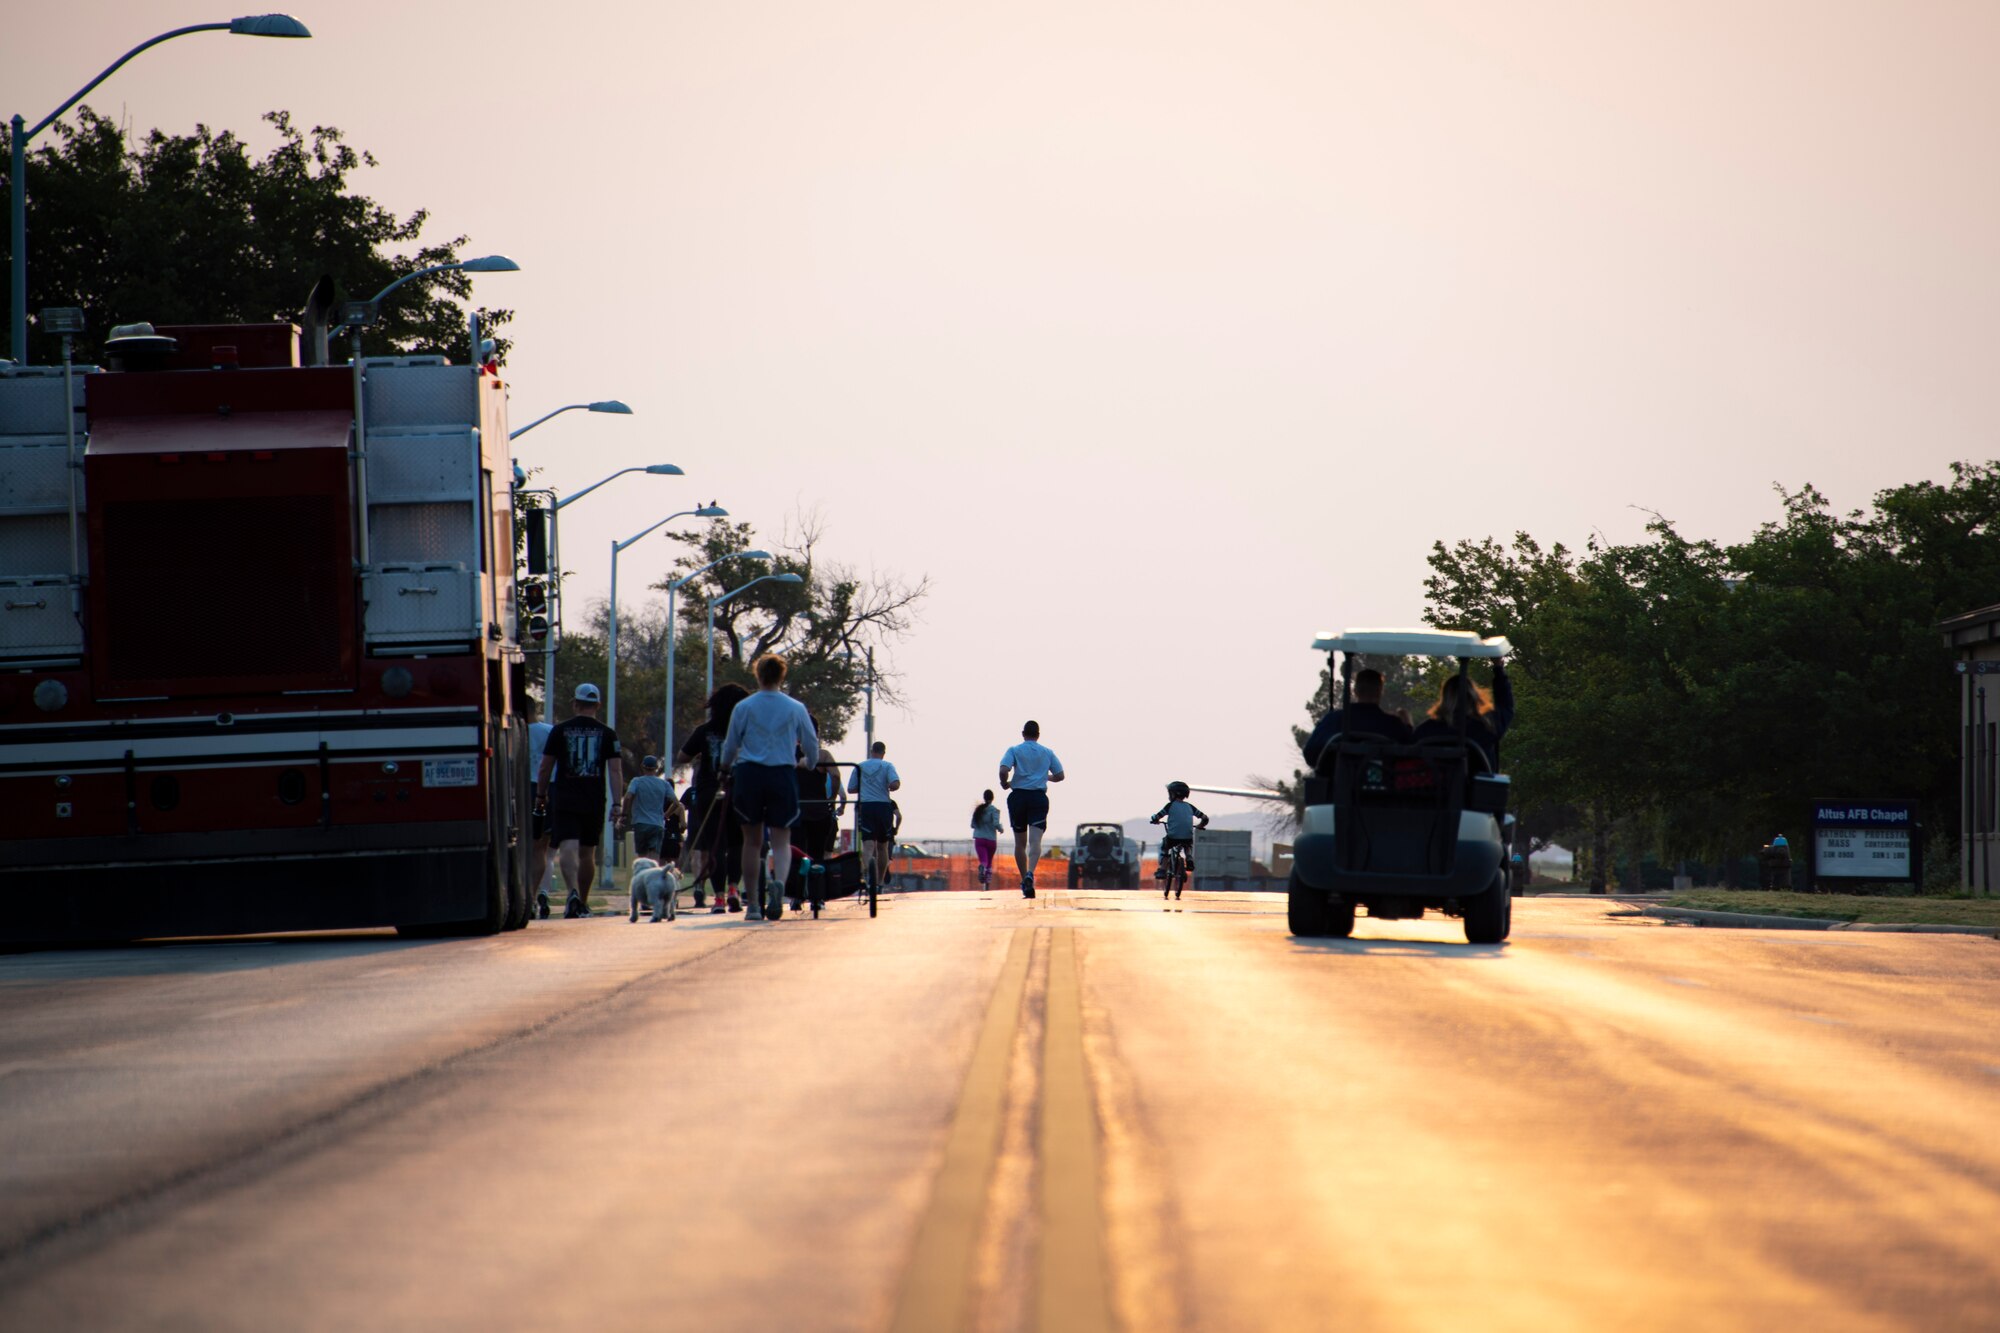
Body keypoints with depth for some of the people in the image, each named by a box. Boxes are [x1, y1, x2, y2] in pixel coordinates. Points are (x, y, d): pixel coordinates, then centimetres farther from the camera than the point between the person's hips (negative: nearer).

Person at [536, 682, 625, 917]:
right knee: (587, 853, 14)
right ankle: (583, 903, 25)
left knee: (567, 848, -11)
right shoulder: (607, 734, 4)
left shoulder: (560, 730, 1)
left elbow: (546, 767, 5)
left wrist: (541, 795, 18)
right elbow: (615, 770, -3)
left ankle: (574, 892, -35)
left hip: (564, 800, -2)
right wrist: (618, 803, -3)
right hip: (594, 801, 2)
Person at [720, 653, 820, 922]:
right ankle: (779, 880, -29)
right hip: (782, 776, 0)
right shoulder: (796, 709, 4)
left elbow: (730, 746, 10)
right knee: (781, 840, 3)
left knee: (752, 841, 9)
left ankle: (753, 905, 10)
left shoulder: (744, 708, 2)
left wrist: (727, 767, 32)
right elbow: (812, 746, 12)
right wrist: (807, 763, 36)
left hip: (748, 775, 0)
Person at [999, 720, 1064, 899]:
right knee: (1035, 840, -11)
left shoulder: (1014, 750, 2)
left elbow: (1003, 771, -14)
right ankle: (1030, 873, -35)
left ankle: (1024, 879, 17)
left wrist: (1004, 784, 6)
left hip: (1018, 796, 0)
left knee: (1020, 842, 13)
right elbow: (1059, 776, 12)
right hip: (1039, 798, 0)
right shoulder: (1047, 752, 8)